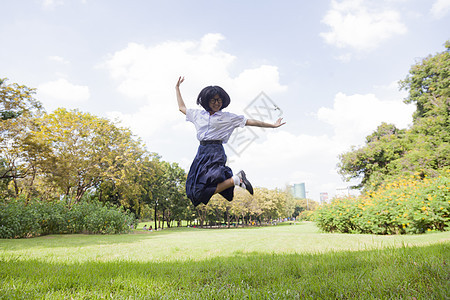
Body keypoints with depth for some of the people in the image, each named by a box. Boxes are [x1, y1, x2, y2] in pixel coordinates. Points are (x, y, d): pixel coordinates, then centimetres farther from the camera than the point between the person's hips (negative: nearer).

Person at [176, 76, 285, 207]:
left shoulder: (228, 117, 7)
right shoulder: (198, 114, 18)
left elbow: (250, 122, 8)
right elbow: (182, 107, 32)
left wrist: (272, 125, 8)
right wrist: (177, 88, 35)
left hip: (216, 152, -6)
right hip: (202, 152, 6)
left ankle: (236, 179, -5)